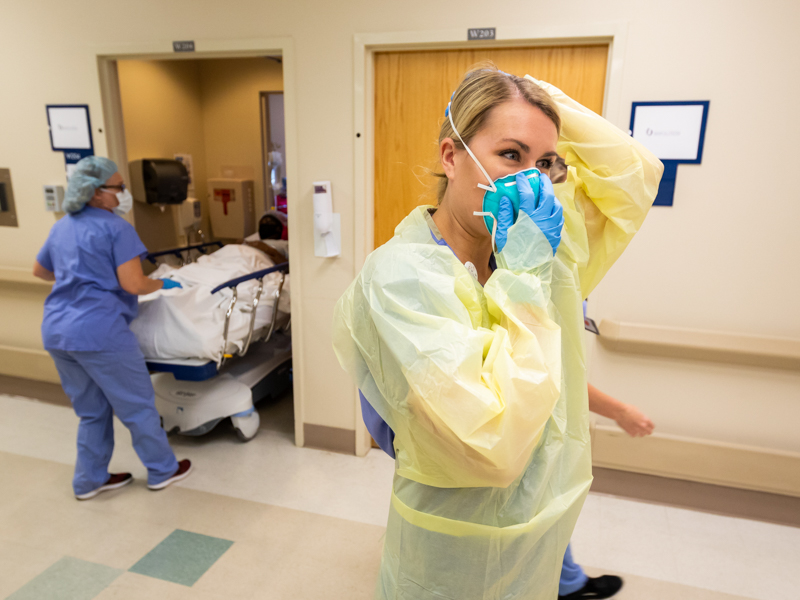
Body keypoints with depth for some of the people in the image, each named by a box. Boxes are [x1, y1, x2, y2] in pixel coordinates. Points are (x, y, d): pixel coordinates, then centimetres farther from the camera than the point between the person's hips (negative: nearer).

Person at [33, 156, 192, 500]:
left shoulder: (61, 228, 16)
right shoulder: (116, 228, -9)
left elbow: (39, 271, 29)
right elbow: (133, 285, -16)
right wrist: (162, 284, 3)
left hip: (56, 332, 8)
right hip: (99, 332, -8)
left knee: (92, 410, 21)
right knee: (138, 406, 7)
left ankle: (89, 480, 31)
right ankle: (162, 471, 21)